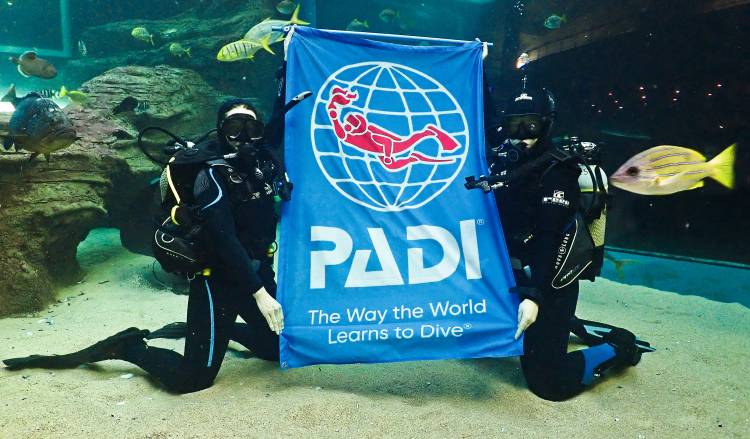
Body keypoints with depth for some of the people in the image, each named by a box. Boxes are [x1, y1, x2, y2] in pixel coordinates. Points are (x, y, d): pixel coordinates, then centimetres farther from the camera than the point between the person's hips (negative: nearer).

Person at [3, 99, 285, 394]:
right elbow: (224, 240, -26)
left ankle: (222, 328, 40)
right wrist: (258, 292, -28)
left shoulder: (261, 163, 2)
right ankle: (124, 348, 15)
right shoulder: (212, 174, -19)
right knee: (191, 379, -9)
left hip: (256, 274, 8)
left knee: (276, 349, 17)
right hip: (217, 279, -7)